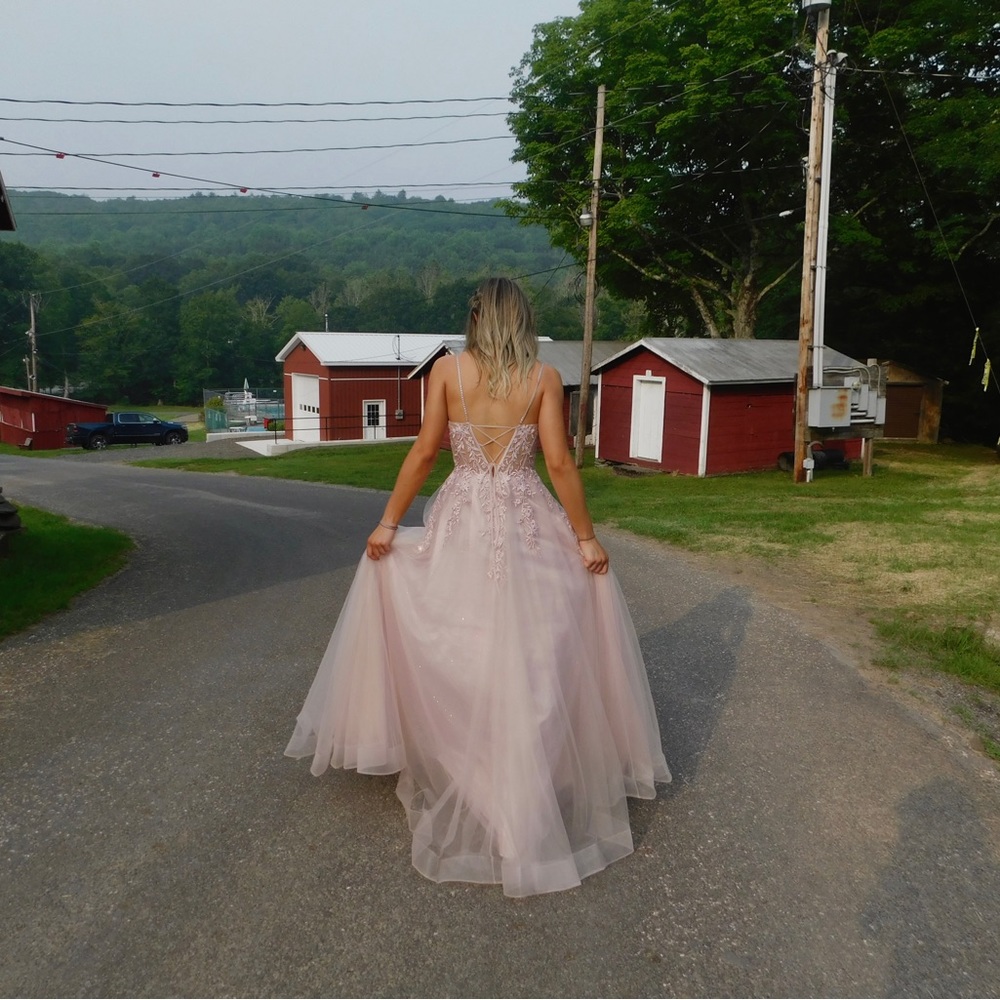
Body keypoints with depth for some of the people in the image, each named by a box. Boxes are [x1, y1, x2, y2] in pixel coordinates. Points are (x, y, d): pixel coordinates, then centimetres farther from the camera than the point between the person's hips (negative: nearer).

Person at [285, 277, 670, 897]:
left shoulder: (447, 369, -1)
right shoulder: (544, 377, -2)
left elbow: (424, 453, -3)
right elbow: (559, 462, -6)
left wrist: (389, 522, 5)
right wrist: (586, 536, 1)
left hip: (461, 525, 1)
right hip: (529, 526, 0)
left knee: (456, 662, 13)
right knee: (532, 661, 9)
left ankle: (458, 783, 26)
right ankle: (534, 797, 20)